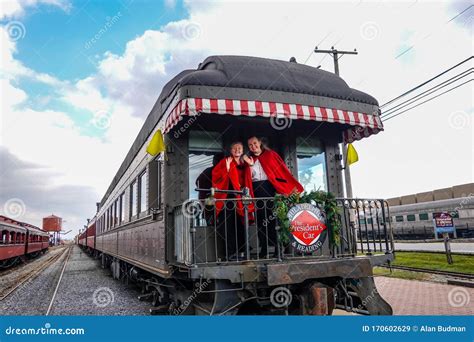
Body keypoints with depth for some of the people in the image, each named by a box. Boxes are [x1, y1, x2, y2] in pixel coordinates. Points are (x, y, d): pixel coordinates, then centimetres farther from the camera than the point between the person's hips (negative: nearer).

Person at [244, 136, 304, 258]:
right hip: (256, 191, 3)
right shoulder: (248, 159, 18)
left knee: (273, 217, -5)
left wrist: (292, 186, -8)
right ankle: (264, 249, 6)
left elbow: (282, 169, 1)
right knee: (260, 219, 1)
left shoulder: (270, 154, 10)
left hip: (269, 188, -3)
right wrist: (250, 165, -7)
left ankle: (278, 248, 0)